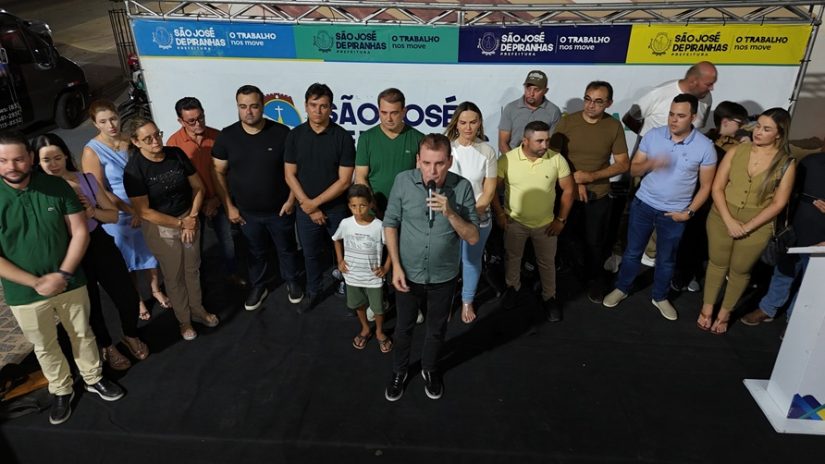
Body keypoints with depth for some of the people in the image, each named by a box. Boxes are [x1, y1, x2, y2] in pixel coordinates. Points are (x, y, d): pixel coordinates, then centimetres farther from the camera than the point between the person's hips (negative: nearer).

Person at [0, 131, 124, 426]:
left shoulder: (57, 186, -11)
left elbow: (80, 232, -7)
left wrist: (63, 274, -16)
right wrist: (37, 282, -18)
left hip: (70, 283, 1)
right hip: (24, 294, 0)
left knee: (82, 334, 18)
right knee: (44, 346, 17)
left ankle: (94, 379, 40)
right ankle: (61, 390, 39)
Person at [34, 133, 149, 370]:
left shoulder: (87, 179, -3)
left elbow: (113, 215, 2)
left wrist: (93, 211, -18)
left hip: (100, 244, 3)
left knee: (128, 297, 6)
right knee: (90, 305, 13)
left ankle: (130, 336, 37)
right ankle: (107, 347, 40)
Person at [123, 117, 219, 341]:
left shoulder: (176, 154, -7)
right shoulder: (134, 169, -18)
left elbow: (198, 187, 1)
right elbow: (144, 211, -17)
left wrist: (192, 218, -9)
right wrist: (180, 223, -14)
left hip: (188, 219, 3)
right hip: (160, 227, -3)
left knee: (193, 268, 16)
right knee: (174, 275, 11)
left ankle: (198, 310, 38)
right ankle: (184, 319, 31)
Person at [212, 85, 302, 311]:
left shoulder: (281, 133, -15)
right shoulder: (227, 136, -9)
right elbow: (219, 173, -2)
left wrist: (291, 199, -11)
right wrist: (229, 206, -4)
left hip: (279, 209, -1)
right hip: (247, 212, 1)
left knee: (287, 248, 19)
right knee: (255, 252, 21)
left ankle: (292, 281, 44)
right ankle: (258, 286, 43)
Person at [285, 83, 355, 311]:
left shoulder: (343, 137, -12)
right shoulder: (295, 135, -3)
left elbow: (344, 181, -14)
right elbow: (290, 175, -2)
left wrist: (315, 203, -15)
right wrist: (307, 205, -10)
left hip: (337, 209, -2)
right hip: (305, 209, 3)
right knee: (311, 254, 18)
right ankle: (313, 293, 38)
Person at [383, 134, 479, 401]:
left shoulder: (462, 187, -16)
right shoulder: (403, 181, -16)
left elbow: (473, 238, -14)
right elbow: (390, 223, -5)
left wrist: (450, 213, -30)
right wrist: (396, 266, -10)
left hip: (444, 277, 0)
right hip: (408, 273, 0)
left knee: (437, 329, 22)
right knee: (404, 327, 21)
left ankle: (430, 369, 49)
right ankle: (399, 371, 47)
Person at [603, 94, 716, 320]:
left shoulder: (705, 146, -12)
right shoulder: (653, 135, -8)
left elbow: (705, 186, -4)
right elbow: (633, 169, -4)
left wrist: (689, 212, -12)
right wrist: (651, 163, -24)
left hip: (674, 213, -1)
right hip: (643, 205, 1)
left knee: (666, 259, 16)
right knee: (633, 252, 15)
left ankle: (660, 297, 38)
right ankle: (621, 289, 36)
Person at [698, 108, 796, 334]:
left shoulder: (786, 164, -10)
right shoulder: (736, 151, -7)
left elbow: (778, 203, -10)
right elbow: (717, 188, -7)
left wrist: (747, 227, -16)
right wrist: (729, 220, -17)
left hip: (756, 228, -1)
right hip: (722, 219, 1)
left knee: (740, 271, 14)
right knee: (717, 264, 16)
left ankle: (724, 313, 34)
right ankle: (707, 308, 33)